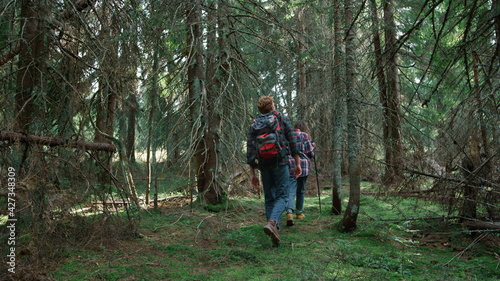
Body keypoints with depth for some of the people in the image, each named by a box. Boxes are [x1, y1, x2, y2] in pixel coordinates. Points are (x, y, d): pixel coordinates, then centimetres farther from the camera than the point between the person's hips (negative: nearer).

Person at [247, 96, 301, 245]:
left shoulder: (255, 124, 13)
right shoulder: (283, 118, 7)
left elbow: (250, 149, 7)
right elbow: (293, 142, 0)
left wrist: (252, 173, 9)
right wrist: (298, 163, 4)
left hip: (263, 164, 3)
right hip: (280, 162, -3)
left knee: (269, 198, 12)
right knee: (282, 196, 0)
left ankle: (274, 230, 9)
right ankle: (272, 222, -25)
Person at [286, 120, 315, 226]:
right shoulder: (304, 136, 0)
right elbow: (310, 153, 1)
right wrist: (312, 146, 19)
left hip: (289, 166, 2)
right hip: (303, 166, -2)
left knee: (291, 190, -4)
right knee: (301, 190, 13)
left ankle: (289, 212, -25)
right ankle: (299, 213, 26)